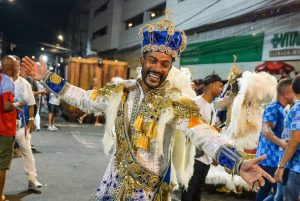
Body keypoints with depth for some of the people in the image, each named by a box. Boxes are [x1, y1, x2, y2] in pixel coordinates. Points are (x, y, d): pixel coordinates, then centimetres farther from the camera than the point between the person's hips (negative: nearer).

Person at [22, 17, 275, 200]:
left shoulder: (178, 104, -19)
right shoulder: (120, 91, -5)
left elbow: (206, 137, -32)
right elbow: (83, 98, 5)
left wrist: (239, 164, -49)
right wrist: (47, 77, 2)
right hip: (116, 177, 4)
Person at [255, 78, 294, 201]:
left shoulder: (280, 109, 17)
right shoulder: (273, 108, -15)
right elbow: (266, 130, -31)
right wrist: (280, 142, -47)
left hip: (274, 159, 10)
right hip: (270, 160, -10)